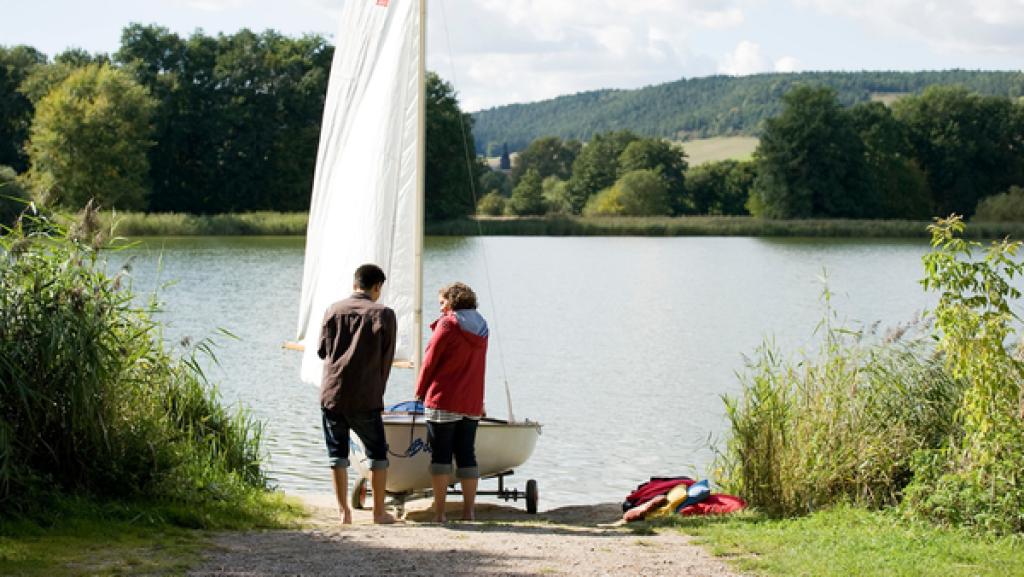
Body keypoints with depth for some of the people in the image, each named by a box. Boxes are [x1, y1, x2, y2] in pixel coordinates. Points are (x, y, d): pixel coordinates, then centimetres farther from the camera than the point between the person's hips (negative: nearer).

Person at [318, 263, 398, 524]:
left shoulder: (334, 310, 5)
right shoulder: (384, 315, -2)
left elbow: (322, 351, 11)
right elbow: (386, 359, 2)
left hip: (332, 393, 2)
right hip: (365, 398, -2)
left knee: (337, 453, 9)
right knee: (378, 453, 10)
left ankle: (344, 511, 7)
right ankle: (379, 512, 11)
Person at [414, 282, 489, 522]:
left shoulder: (448, 324, -8)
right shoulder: (481, 328, 13)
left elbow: (430, 360, -6)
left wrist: (421, 390, 5)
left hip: (443, 400, -6)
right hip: (472, 403, 6)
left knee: (440, 455, -2)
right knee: (466, 455, 9)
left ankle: (439, 512, -5)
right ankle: (468, 511, 6)